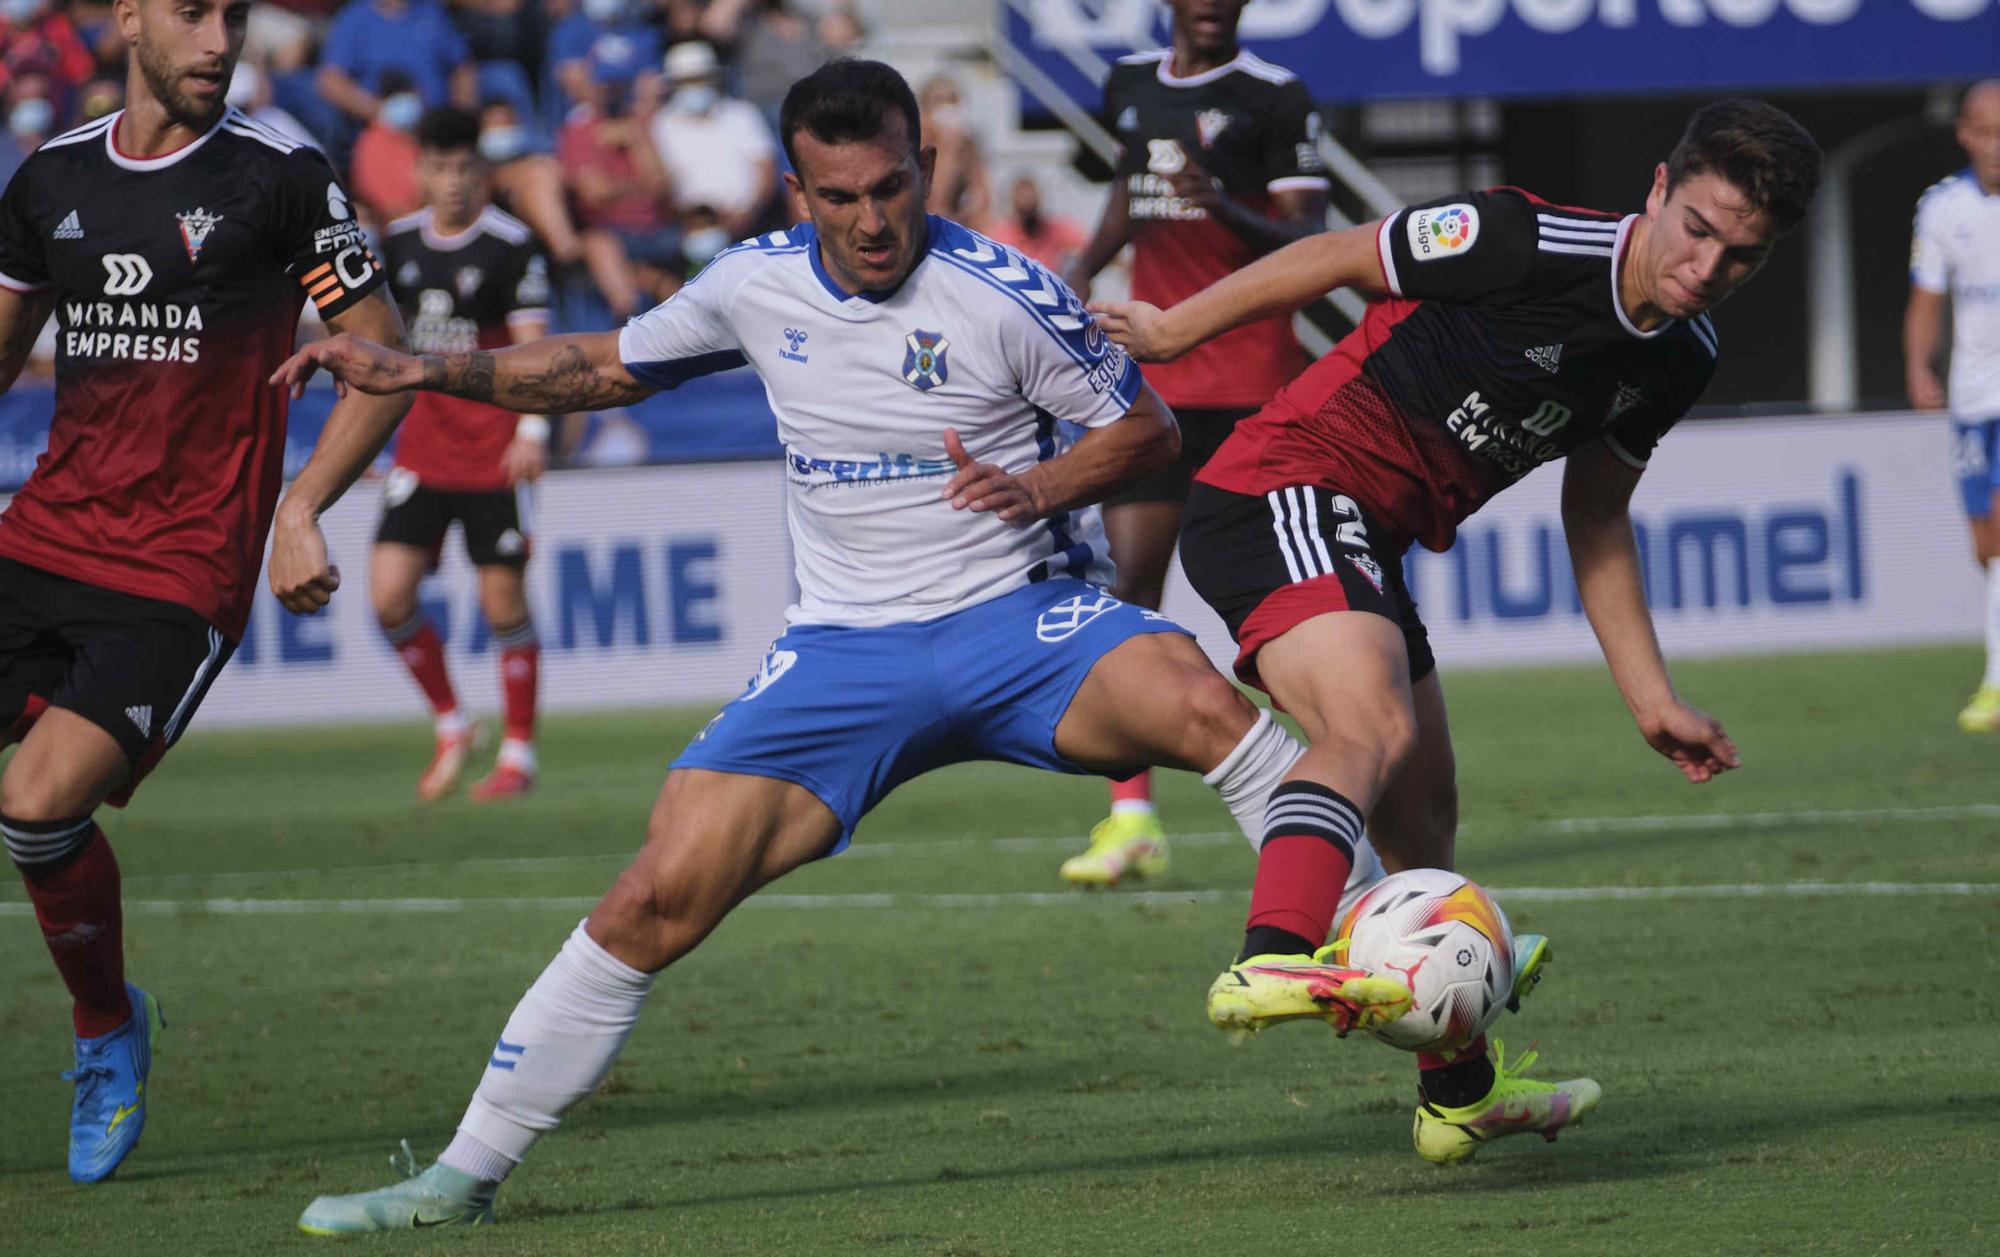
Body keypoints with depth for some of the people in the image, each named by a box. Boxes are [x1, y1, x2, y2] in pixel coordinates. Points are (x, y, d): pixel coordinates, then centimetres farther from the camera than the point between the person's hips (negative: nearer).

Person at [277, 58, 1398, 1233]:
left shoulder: (1003, 294, -11)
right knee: (656, 900, -10)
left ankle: (1391, 968, -27)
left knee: (1200, 701, -35)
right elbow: (608, 366, 19)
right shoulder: (756, 285, 1)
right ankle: (466, 1174, 2)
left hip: (1019, 618, -3)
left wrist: (1041, 487, -19)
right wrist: (426, 372, 10)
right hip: (845, 649, 3)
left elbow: (1147, 427, 0)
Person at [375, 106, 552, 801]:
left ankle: (519, 755, 11)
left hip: (495, 451, -4)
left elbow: (533, 346, -10)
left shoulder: (512, 246, -7)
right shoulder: (400, 242, 7)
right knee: (388, 593, -7)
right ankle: (450, 727, 12)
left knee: (503, 600, -2)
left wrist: (532, 431, -22)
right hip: (422, 449, 4)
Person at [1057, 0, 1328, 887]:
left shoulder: (1272, 98, -6)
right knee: (1131, 584, -6)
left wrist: (1225, 209, -27)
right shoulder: (1131, 85, 11)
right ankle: (1132, 820, -7)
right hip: (1154, 378, 4)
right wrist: (1085, 266, 15)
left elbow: (1307, 243, -10)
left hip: (1253, 377, -4)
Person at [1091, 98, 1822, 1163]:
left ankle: (1461, 1093, 38)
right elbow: (1337, 259, -7)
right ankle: (1268, 963, -58)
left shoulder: (1681, 359, 6)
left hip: (1363, 548, 9)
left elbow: (1594, 518, 21)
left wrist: (1653, 700, 19)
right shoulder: (1531, 246, -19)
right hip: (1286, 490, -9)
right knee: (1374, 733, -34)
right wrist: (1172, 330, 4)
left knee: (1422, 825, 21)